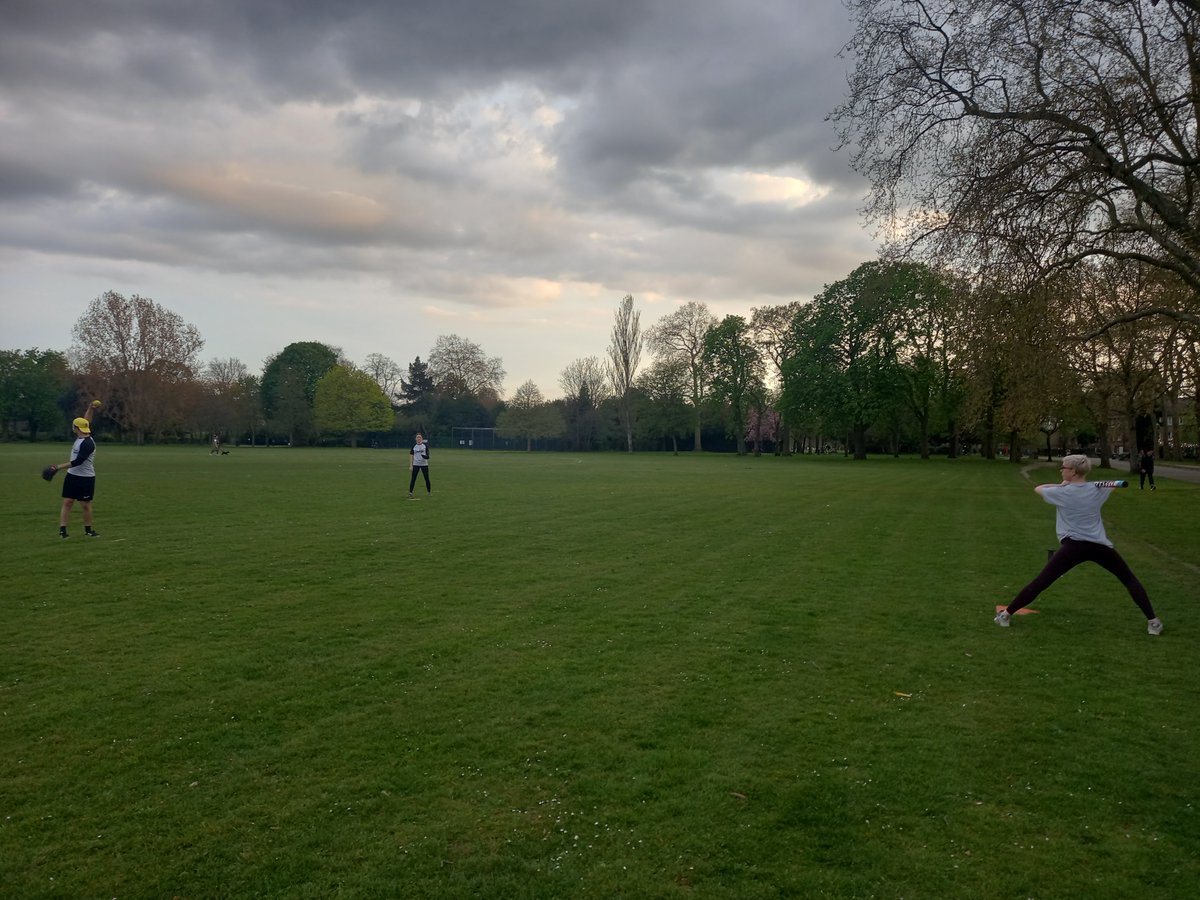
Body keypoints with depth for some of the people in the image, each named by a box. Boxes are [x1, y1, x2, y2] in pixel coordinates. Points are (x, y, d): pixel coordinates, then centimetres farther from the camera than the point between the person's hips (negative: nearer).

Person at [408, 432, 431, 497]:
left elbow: (427, 454, 7)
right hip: (415, 465, 0)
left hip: (424, 464, 0)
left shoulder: (425, 445, 3)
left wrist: (427, 456, -18)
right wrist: (410, 466, 1)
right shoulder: (414, 446, 6)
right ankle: (410, 492, -3)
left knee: (427, 478, 4)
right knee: (413, 479, -5)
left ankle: (429, 491, 17)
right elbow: (411, 456, 7)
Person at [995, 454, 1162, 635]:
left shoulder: (1062, 492, -1)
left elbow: (1038, 488, 18)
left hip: (1073, 546, -2)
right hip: (1100, 546, 3)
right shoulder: (1097, 489, 8)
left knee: (1040, 583, 1)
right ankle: (1152, 621, 14)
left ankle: (1006, 614, 4)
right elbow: (1114, 485, 33)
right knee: (1129, 579, 19)